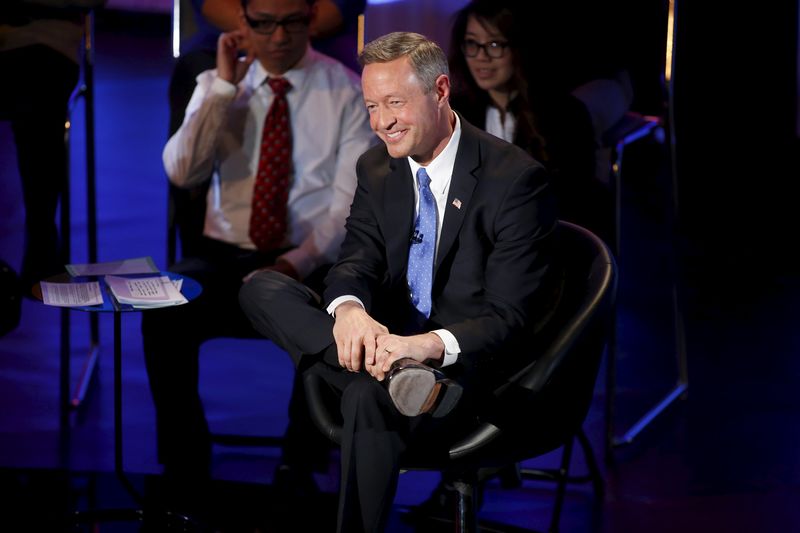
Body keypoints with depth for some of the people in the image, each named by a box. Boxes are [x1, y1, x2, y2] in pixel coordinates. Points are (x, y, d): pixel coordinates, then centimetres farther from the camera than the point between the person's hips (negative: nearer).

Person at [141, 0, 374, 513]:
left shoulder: (347, 91, 2)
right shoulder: (217, 88, 10)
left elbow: (352, 202, -5)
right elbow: (182, 172, -6)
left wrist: (296, 263, -20)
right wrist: (226, 86, -9)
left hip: (310, 264, -2)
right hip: (226, 257, 2)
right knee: (164, 315, -29)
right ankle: (185, 472, -14)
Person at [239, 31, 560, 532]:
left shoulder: (517, 179, -12)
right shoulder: (377, 169, 9)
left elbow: (508, 318, -16)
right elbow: (357, 261, 0)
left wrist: (431, 344, -37)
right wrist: (348, 309, -27)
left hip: (463, 365, -6)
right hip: (388, 340, 7)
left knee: (368, 398, -39)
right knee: (262, 288, -16)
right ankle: (392, 372, -35)